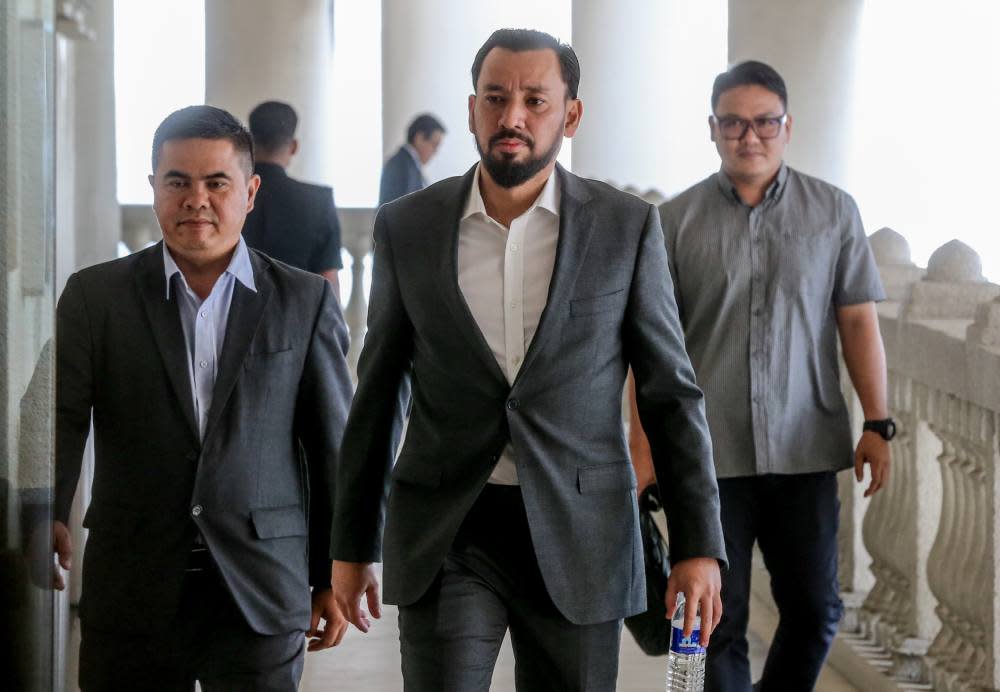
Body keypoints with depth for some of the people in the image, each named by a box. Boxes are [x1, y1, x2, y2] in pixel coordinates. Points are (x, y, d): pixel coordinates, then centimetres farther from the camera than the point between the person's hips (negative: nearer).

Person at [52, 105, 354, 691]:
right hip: (132, 592, 0)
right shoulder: (95, 296, 5)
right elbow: (60, 417, -5)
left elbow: (333, 444, 8)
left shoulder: (306, 302, 6)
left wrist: (336, 576, 7)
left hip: (261, 596, 0)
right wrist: (45, 517, -24)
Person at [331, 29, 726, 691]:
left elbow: (672, 393, 3)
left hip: (579, 537, 0)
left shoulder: (627, 226, 0)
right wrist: (352, 546, 11)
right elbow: (377, 393, 10)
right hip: (448, 537, 0)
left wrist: (700, 545, -3)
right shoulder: (407, 227, 3)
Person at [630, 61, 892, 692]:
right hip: (708, 453, -1)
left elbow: (858, 320, 4)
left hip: (805, 449, 1)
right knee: (718, 621, 3)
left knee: (815, 609, 6)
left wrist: (878, 424, -3)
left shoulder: (834, 212, 4)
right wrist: (643, 449, -4)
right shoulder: (677, 221, 1)